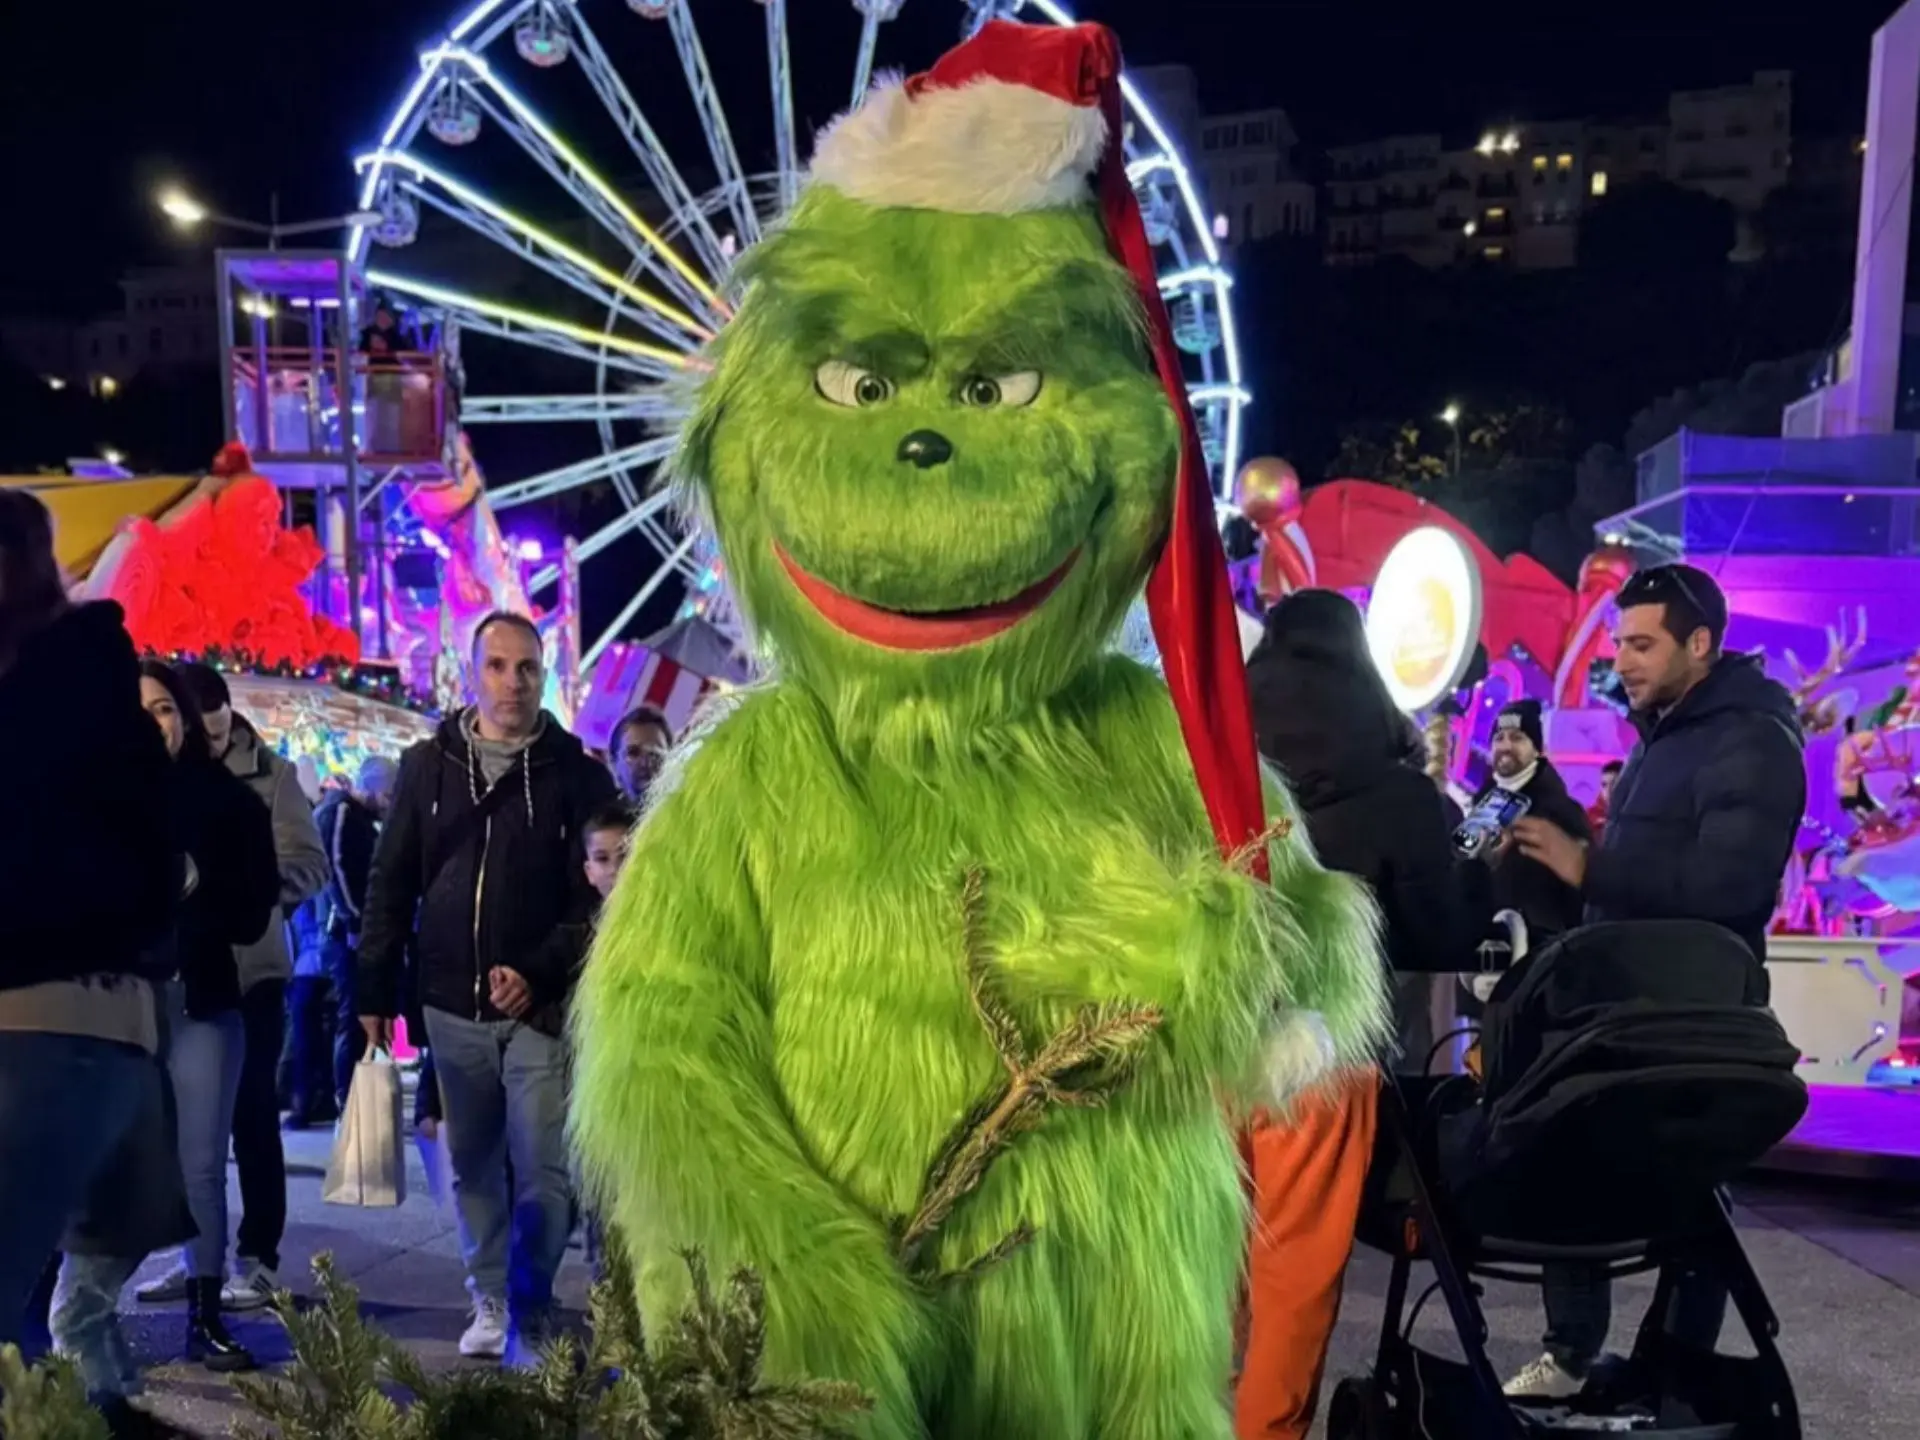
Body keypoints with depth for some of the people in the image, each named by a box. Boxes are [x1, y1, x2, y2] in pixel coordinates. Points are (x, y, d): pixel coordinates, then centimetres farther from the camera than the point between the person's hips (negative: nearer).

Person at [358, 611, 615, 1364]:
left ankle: (529, 1315, 8)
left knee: (542, 1173, -3)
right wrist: (375, 991, 6)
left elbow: (598, 895, -5)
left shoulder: (576, 773, -2)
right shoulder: (427, 766, 7)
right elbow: (391, 885, 9)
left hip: (541, 1008, -3)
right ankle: (490, 1302, 28)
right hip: (453, 1007, 3)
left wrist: (539, 972, -16)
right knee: (472, 1167, 14)